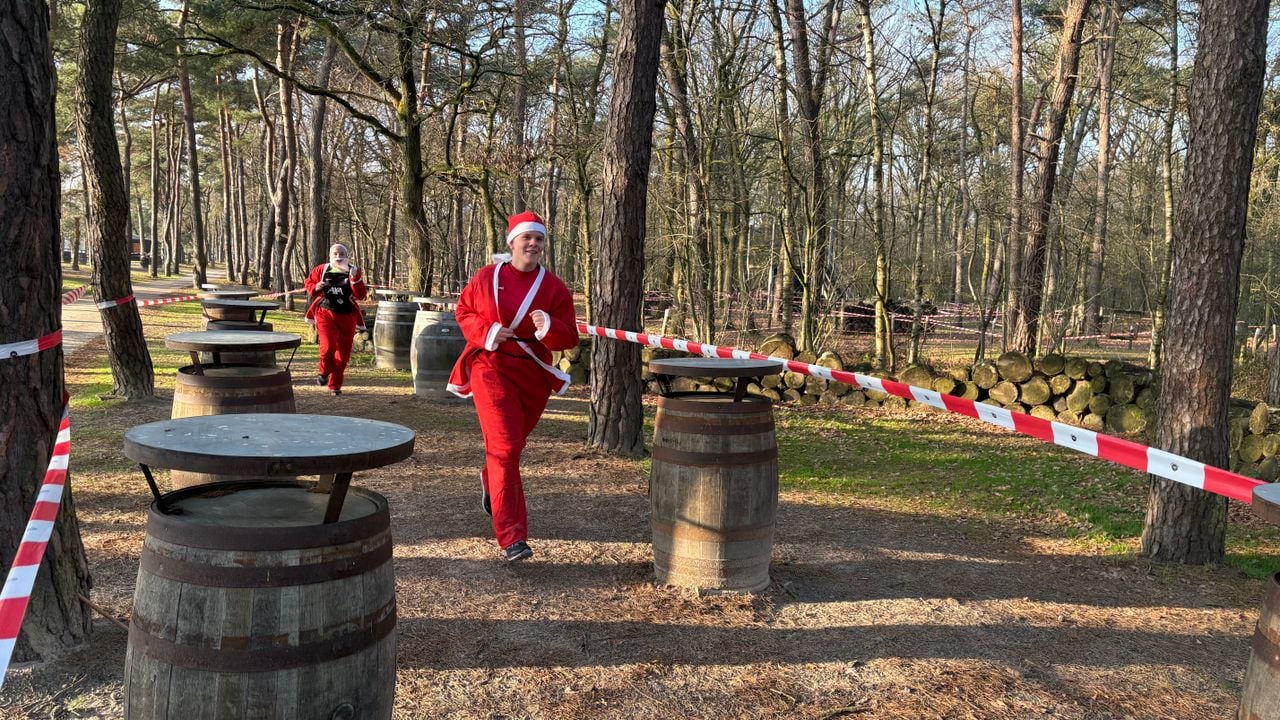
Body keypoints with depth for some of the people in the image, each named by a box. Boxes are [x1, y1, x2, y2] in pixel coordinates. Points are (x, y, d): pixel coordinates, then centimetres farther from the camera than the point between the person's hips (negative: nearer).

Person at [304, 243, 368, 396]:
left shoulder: (354, 272, -1)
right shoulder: (321, 270, 1)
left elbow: (361, 295, -10)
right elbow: (309, 282, 14)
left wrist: (355, 278, -24)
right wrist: (316, 288, -8)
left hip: (347, 316, 1)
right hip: (325, 313, -1)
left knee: (343, 353, 6)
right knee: (328, 346, -22)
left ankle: (335, 385, 25)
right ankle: (324, 372, 9)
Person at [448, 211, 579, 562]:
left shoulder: (554, 287, -2)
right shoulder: (486, 277, -2)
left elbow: (569, 338, -3)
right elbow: (464, 311, 10)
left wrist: (550, 328, -25)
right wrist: (486, 332, -10)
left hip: (534, 373, 3)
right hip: (492, 369, -3)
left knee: (512, 443, 19)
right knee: (505, 447, -12)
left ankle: (490, 481, 55)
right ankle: (511, 536, -12)